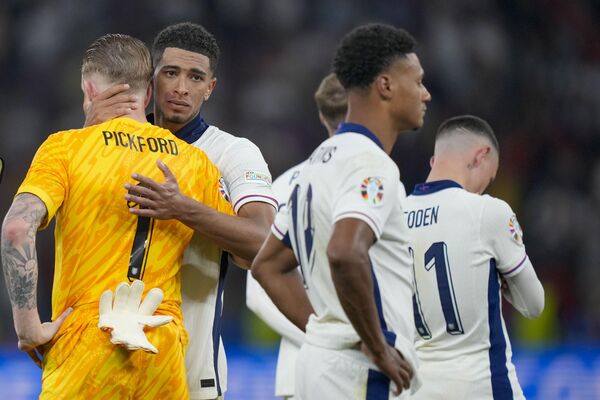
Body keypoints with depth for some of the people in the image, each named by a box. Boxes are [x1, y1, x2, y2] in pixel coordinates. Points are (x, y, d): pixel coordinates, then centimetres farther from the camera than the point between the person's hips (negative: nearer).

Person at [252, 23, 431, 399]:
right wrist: (378, 347, -21)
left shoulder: (322, 160, 17)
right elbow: (345, 253, -31)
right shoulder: (371, 164, -13)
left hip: (321, 358, 10)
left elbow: (269, 265, 24)